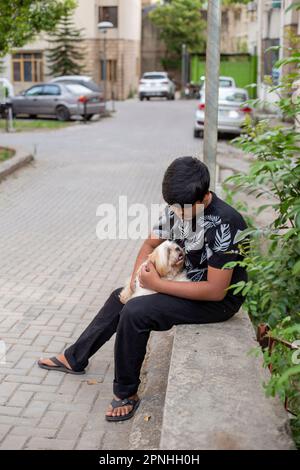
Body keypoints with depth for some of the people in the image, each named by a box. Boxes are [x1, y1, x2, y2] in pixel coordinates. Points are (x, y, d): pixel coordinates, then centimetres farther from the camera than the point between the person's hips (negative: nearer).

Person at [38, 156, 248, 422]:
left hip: (219, 301, -9)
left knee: (135, 313, -22)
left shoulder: (225, 223, -30)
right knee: (122, 297, 15)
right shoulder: (177, 208, -7)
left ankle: (126, 394, -2)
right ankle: (75, 359, 32)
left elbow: (216, 291, -30)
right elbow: (151, 244, 10)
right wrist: (138, 279, -7)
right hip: (187, 283, 9)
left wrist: (157, 284, -26)